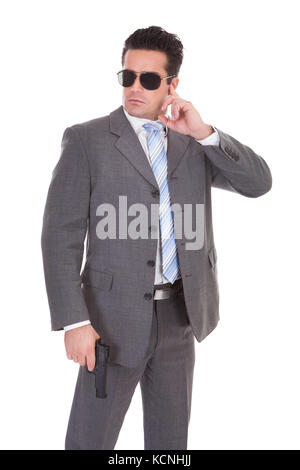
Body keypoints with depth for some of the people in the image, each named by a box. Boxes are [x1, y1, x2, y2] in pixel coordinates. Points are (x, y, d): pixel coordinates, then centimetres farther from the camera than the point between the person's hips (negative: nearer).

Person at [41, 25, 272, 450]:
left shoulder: (194, 144, 7)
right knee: (90, 439, 3)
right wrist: (74, 322, -17)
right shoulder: (86, 140, -6)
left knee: (170, 438, 18)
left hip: (180, 315, 4)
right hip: (116, 317, -4)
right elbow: (61, 235, -10)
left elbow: (259, 183, -2)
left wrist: (203, 132, -14)